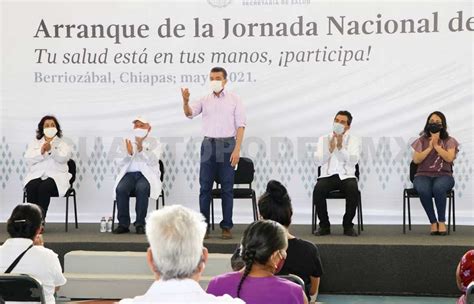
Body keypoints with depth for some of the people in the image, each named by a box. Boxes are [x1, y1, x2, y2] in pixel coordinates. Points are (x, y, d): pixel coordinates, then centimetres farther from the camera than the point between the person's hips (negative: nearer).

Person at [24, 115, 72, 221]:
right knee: (31, 187, -33)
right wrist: (41, 152, -16)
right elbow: (28, 159, 2)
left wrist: (51, 150, -27)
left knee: (44, 187, -35)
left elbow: (63, 158, -8)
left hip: (55, 176, -2)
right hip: (37, 175, 2)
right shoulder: (34, 143, 20)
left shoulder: (62, 144, 13)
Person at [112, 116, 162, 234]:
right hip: (129, 174, 3)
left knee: (141, 188, -36)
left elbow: (153, 161, -5)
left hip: (147, 175, -3)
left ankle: (140, 224, -27)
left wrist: (141, 149, -18)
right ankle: (123, 224, -22)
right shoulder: (129, 142, 21)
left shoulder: (154, 143, 12)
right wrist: (129, 153, -8)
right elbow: (124, 163, 12)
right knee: (120, 188, -30)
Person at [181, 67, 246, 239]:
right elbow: (190, 114, -6)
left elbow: (240, 125, -1)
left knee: (227, 188, 0)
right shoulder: (205, 100, 10)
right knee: (205, 187, 1)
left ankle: (226, 227, 4)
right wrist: (186, 101, -28)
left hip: (227, 145, -2)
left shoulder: (234, 100, 4)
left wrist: (237, 149, -10)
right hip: (208, 145, 2)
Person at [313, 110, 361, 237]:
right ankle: (324, 225, -13)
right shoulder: (324, 139, 11)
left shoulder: (354, 140, 8)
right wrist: (330, 148, -18)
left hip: (346, 176, -1)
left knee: (353, 190, -34)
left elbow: (353, 160, -9)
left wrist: (340, 147, -19)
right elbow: (319, 160, -2)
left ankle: (348, 225, -14)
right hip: (327, 175, 1)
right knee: (318, 190, -31)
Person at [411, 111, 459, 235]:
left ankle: (442, 221, -26)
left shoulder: (449, 141, 8)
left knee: (438, 187, -40)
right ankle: (433, 222, -24)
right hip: (423, 175, 1)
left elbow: (449, 158, -8)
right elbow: (416, 160, -1)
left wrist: (436, 145, -9)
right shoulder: (421, 141, 11)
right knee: (423, 190, -37)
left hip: (443, 175, -1)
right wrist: (430, 147, -7)